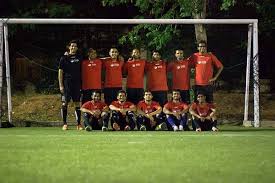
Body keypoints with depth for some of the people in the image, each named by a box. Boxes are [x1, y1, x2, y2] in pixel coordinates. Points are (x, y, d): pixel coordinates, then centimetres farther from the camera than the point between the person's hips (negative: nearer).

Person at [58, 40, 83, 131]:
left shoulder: (79, 58, 11)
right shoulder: (64, 58, 1)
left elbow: (81, 71, 18)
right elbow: (60, 72, 0)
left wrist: (81, 84, 9)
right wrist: (61, 85, -7)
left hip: (77, 83, 3)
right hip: (67, 83, -3)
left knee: (77, 103, 3)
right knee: (65, 103, -3)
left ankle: (79, 124, 6)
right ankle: (64, 124, 1)